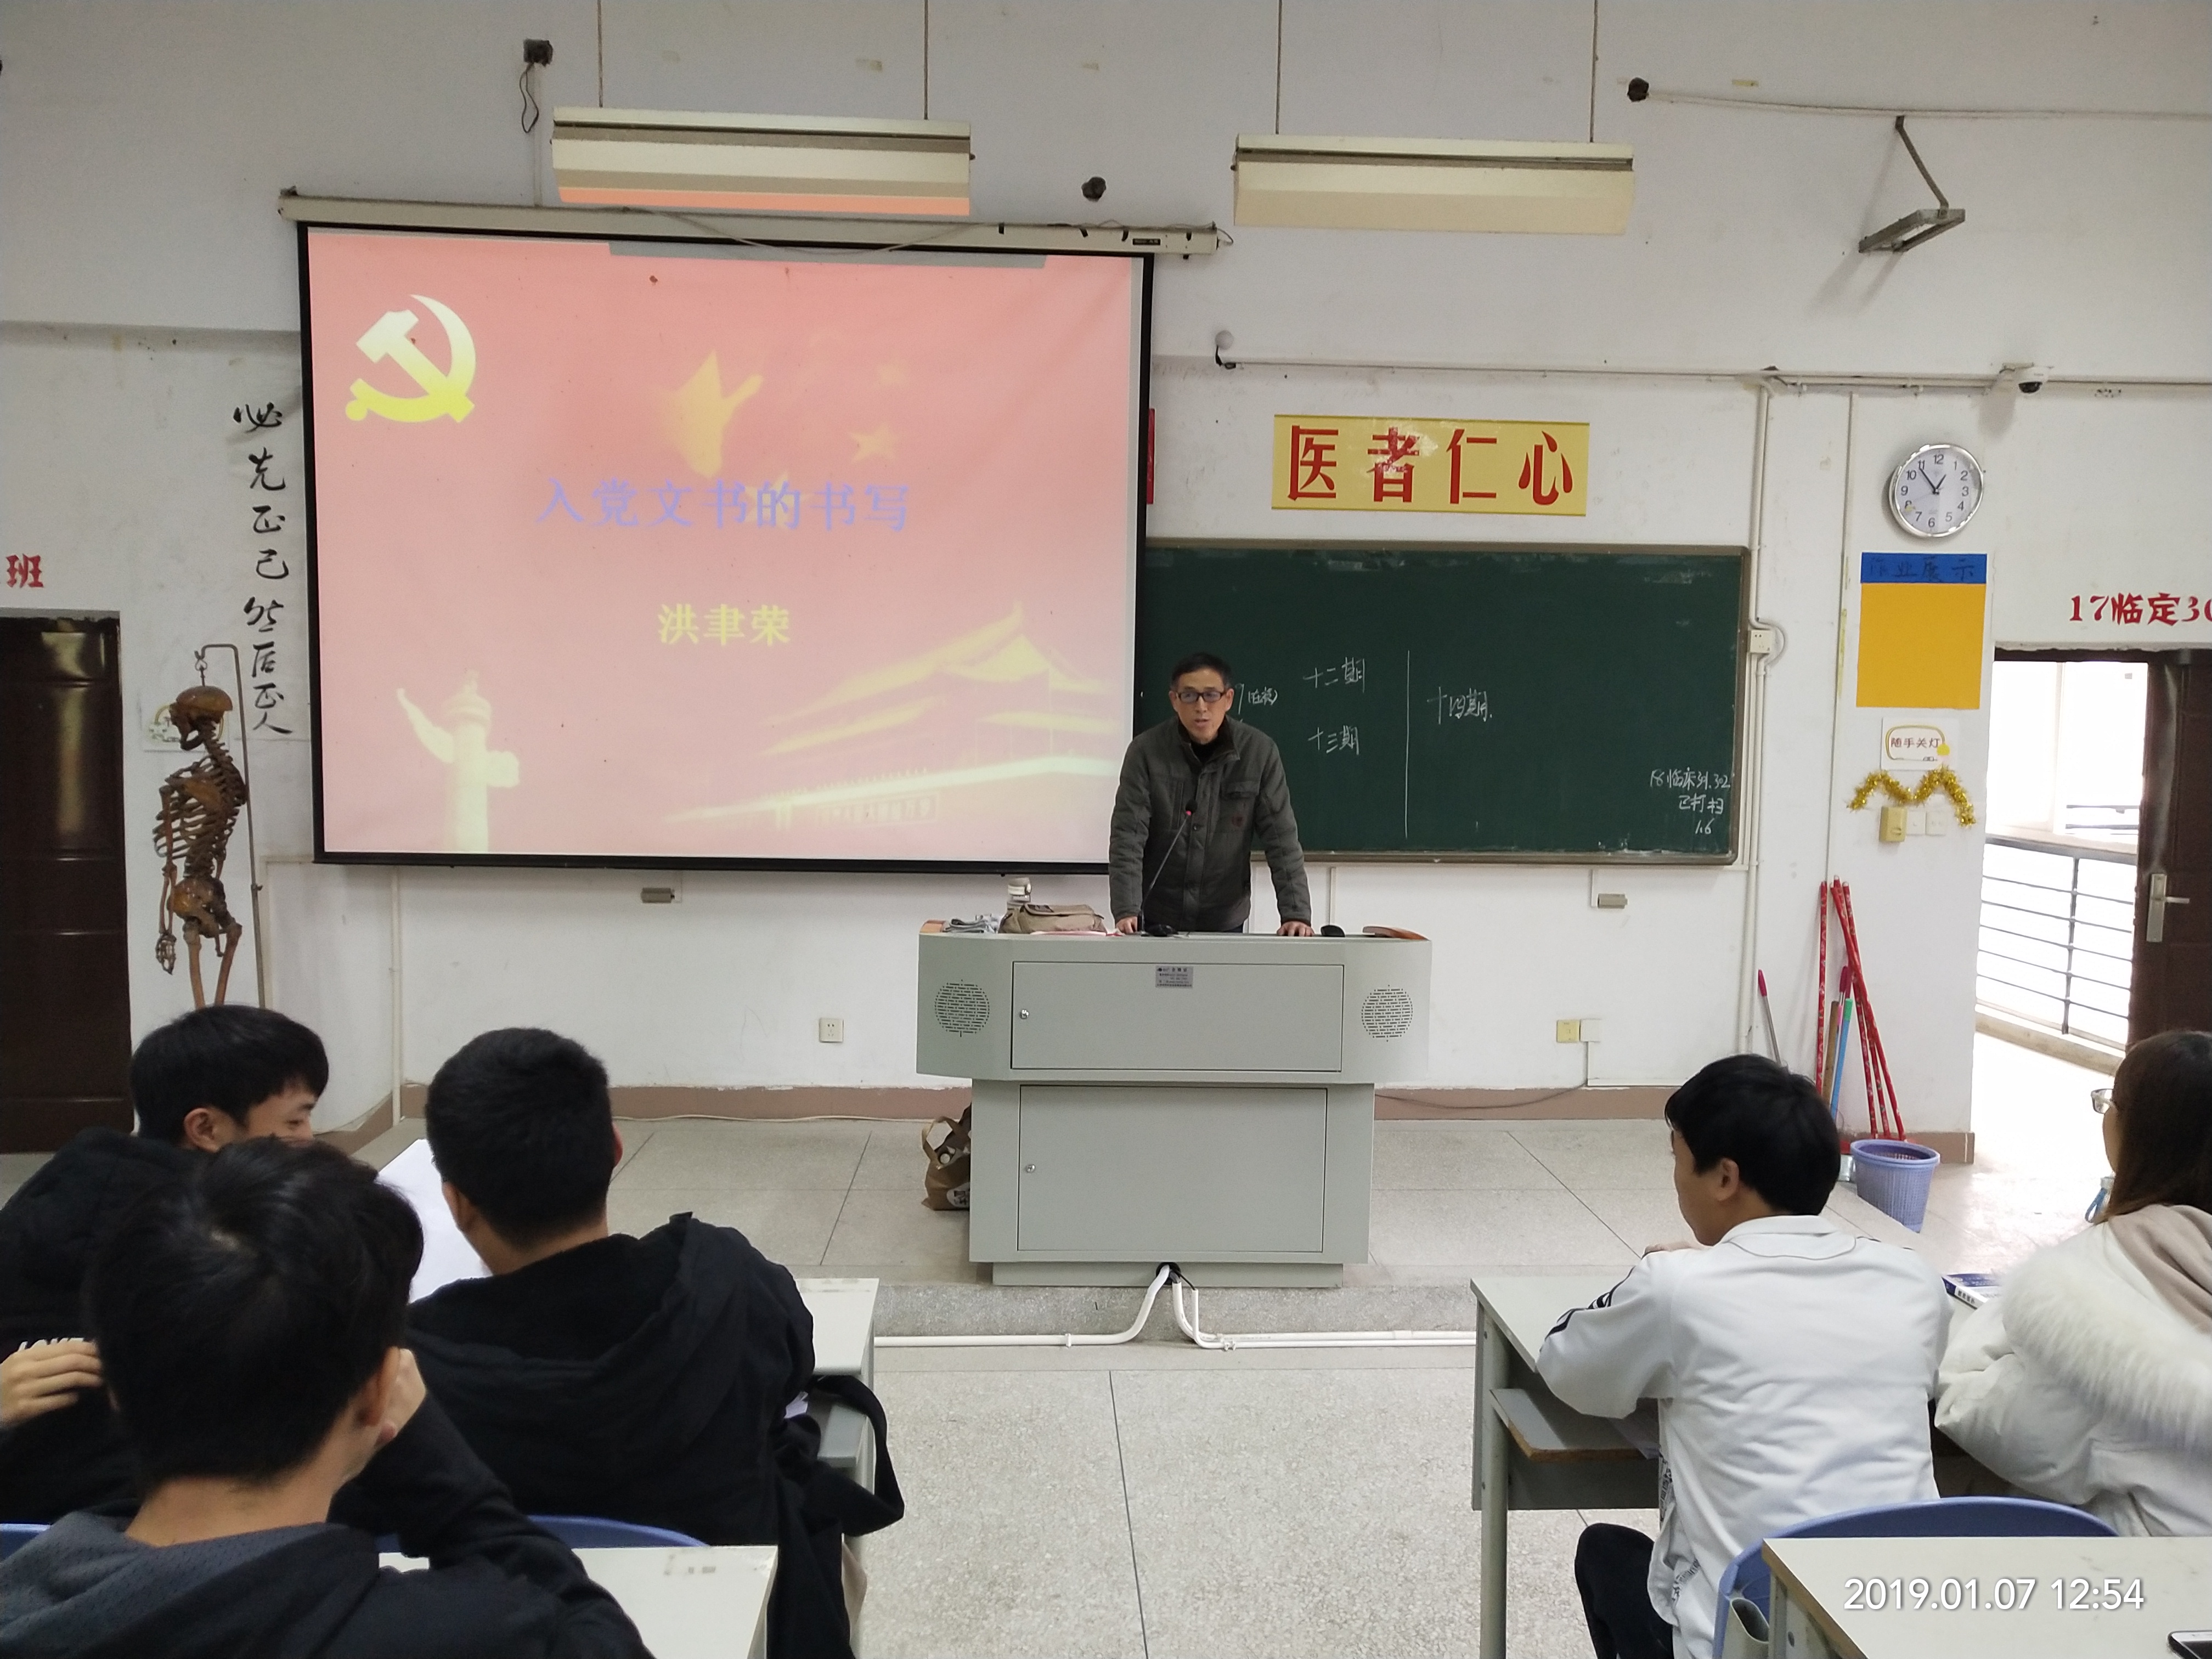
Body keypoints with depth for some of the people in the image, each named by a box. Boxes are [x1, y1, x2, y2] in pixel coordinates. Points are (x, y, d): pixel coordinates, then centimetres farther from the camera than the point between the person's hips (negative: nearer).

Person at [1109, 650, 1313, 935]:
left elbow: (1282, 839, -8)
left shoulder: (1260, 752, -9)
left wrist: (1296, 914, -17)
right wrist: (1127, 912, -26)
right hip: (1157, 921, -1)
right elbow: (1127, 836, -15)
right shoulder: (1146, 751, -11)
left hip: (1226, 922, 1)